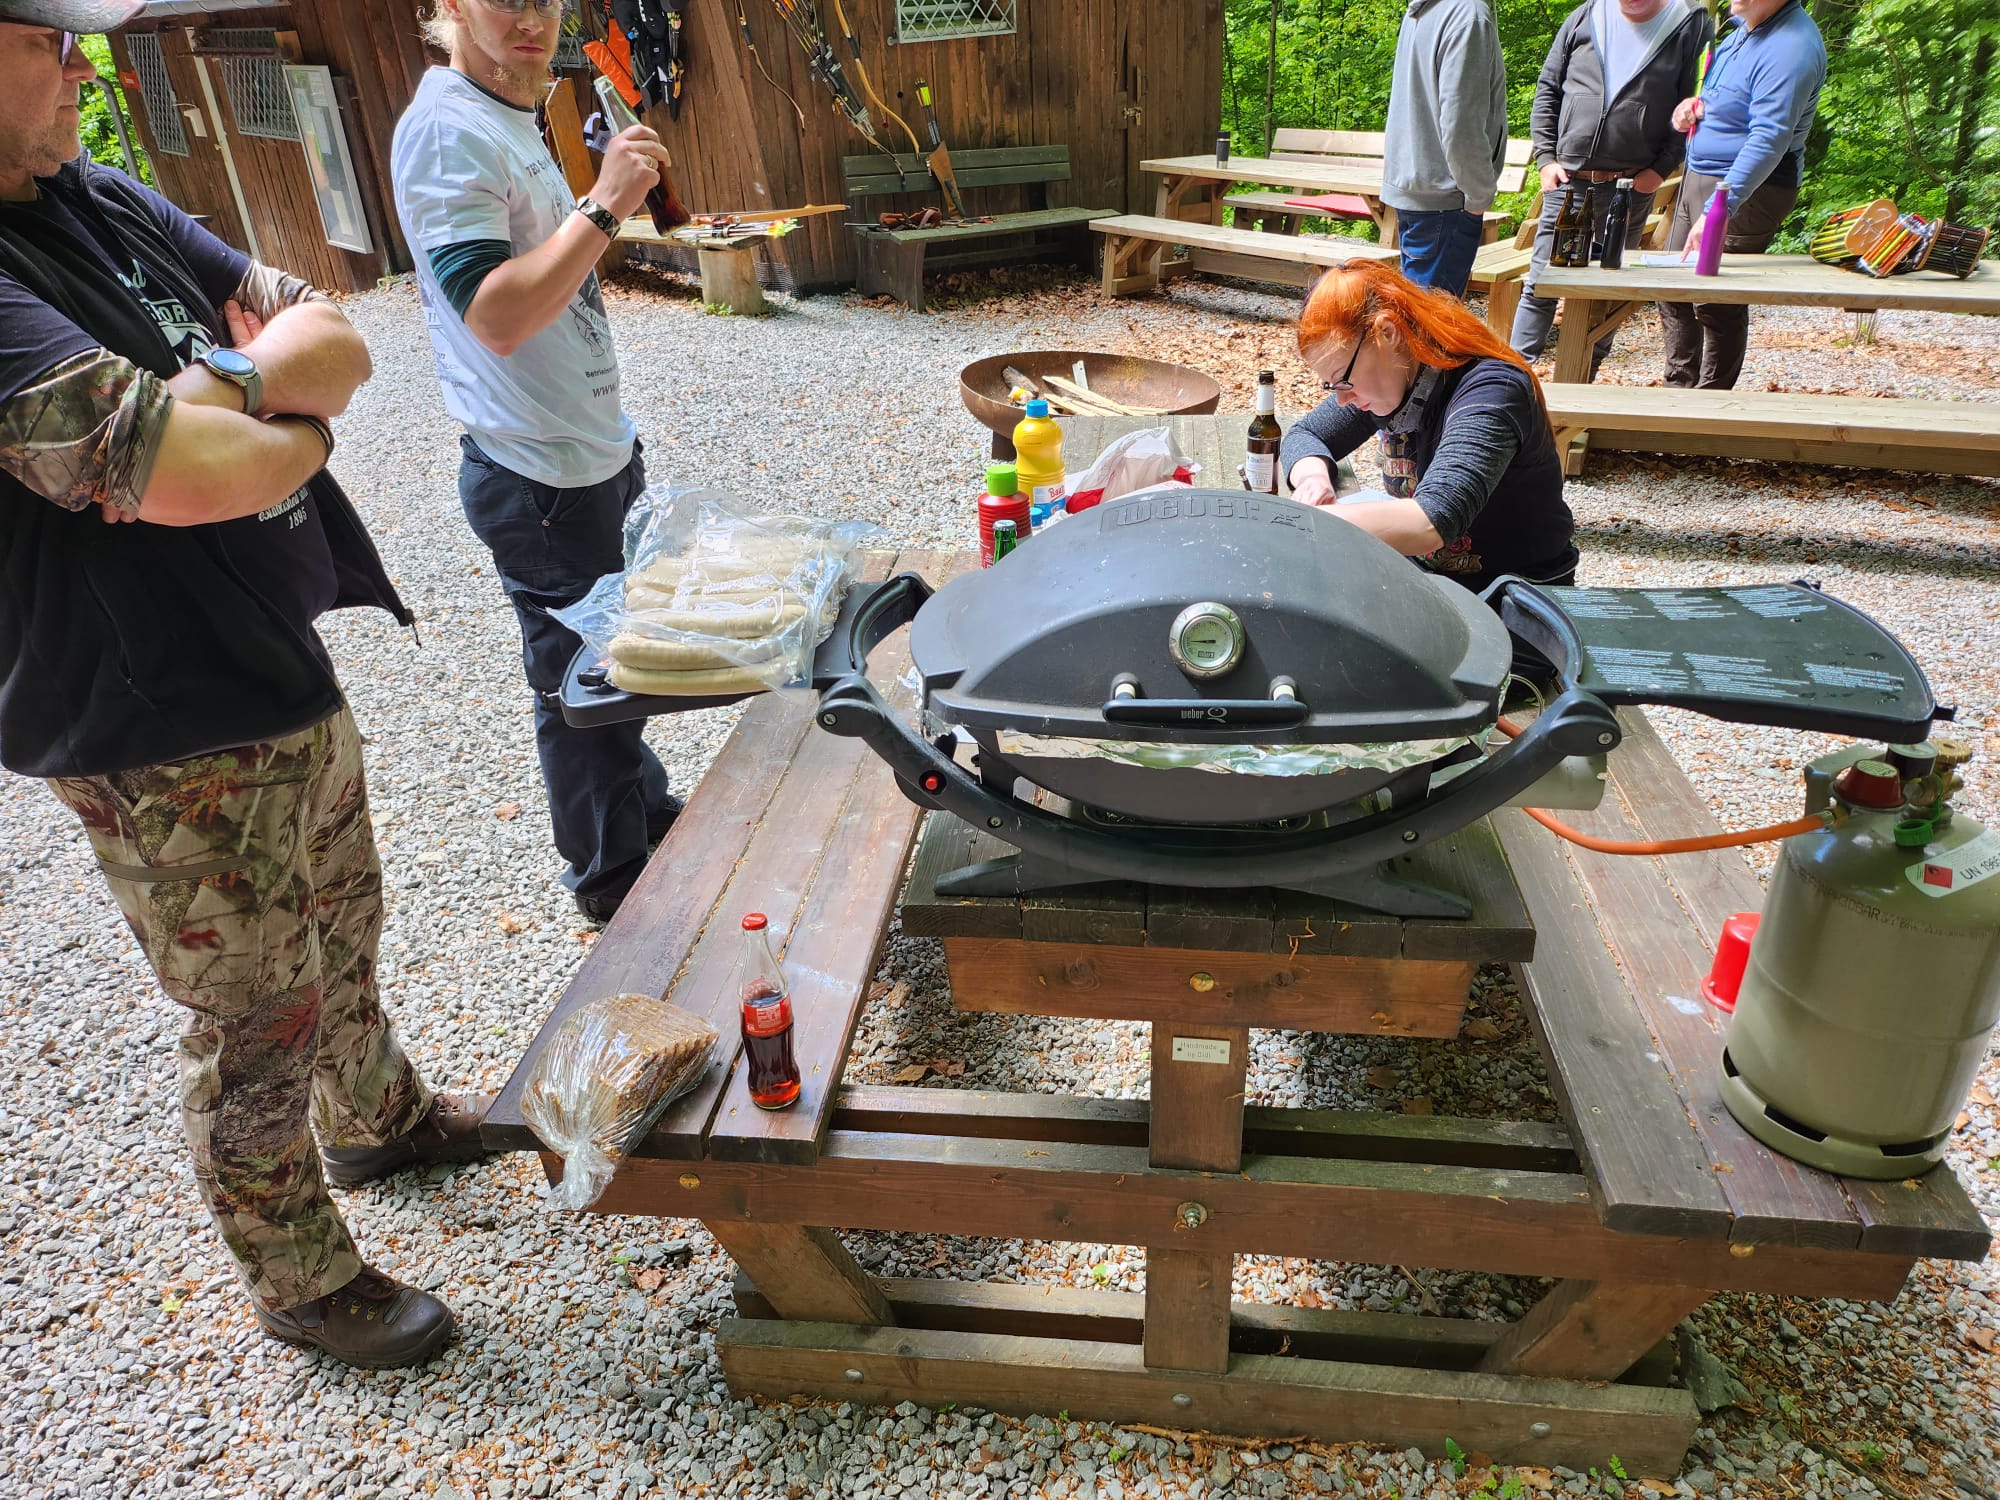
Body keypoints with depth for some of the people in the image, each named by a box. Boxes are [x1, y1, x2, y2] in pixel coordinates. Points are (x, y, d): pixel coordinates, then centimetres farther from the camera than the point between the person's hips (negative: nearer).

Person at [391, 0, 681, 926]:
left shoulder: (507, 117, 13)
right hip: (539, 474, -10)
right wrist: (604, 209, -28)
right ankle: (612, 879, 23)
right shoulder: (445, 129, -18)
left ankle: (646, 810, 41)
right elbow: (496, 316, -28)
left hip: (592, 450, 10)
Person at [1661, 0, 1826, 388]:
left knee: (1717, 304, -5)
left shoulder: (1791, 47, -22)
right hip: (1697, 177, 10)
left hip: (1746, 189, -10)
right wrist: (1695, 102, 6)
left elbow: (1768, 140, -31)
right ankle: (1678, 387, 28)